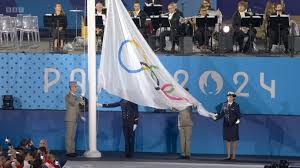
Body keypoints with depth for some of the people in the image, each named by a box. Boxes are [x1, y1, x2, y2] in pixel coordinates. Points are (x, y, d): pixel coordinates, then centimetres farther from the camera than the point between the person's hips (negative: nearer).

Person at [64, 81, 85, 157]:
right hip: (69, 119, -9)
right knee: (69, 136, -6)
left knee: (72, 136, 10)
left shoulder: (75, 96, 16)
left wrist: (81, 116, 11)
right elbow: (73, 104, -26)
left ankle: (72, 151, 12)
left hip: (74, 119, 9)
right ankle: (69, 152, -6)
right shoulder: (68, 96, -11)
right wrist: (80, 99, -11)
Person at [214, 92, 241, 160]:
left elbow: (238, 115, -4)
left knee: (234, 140, 1)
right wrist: (216, 117, -10)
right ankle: (228, 155, 12)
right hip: (226, 125, 3)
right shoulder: (224, 105, 7)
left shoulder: (236, 105, -2)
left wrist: (238, 120, -23)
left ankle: (234, 156, 6)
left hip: (233, 125, -3)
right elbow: (221, 114, 6)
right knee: (227, 140, 5)